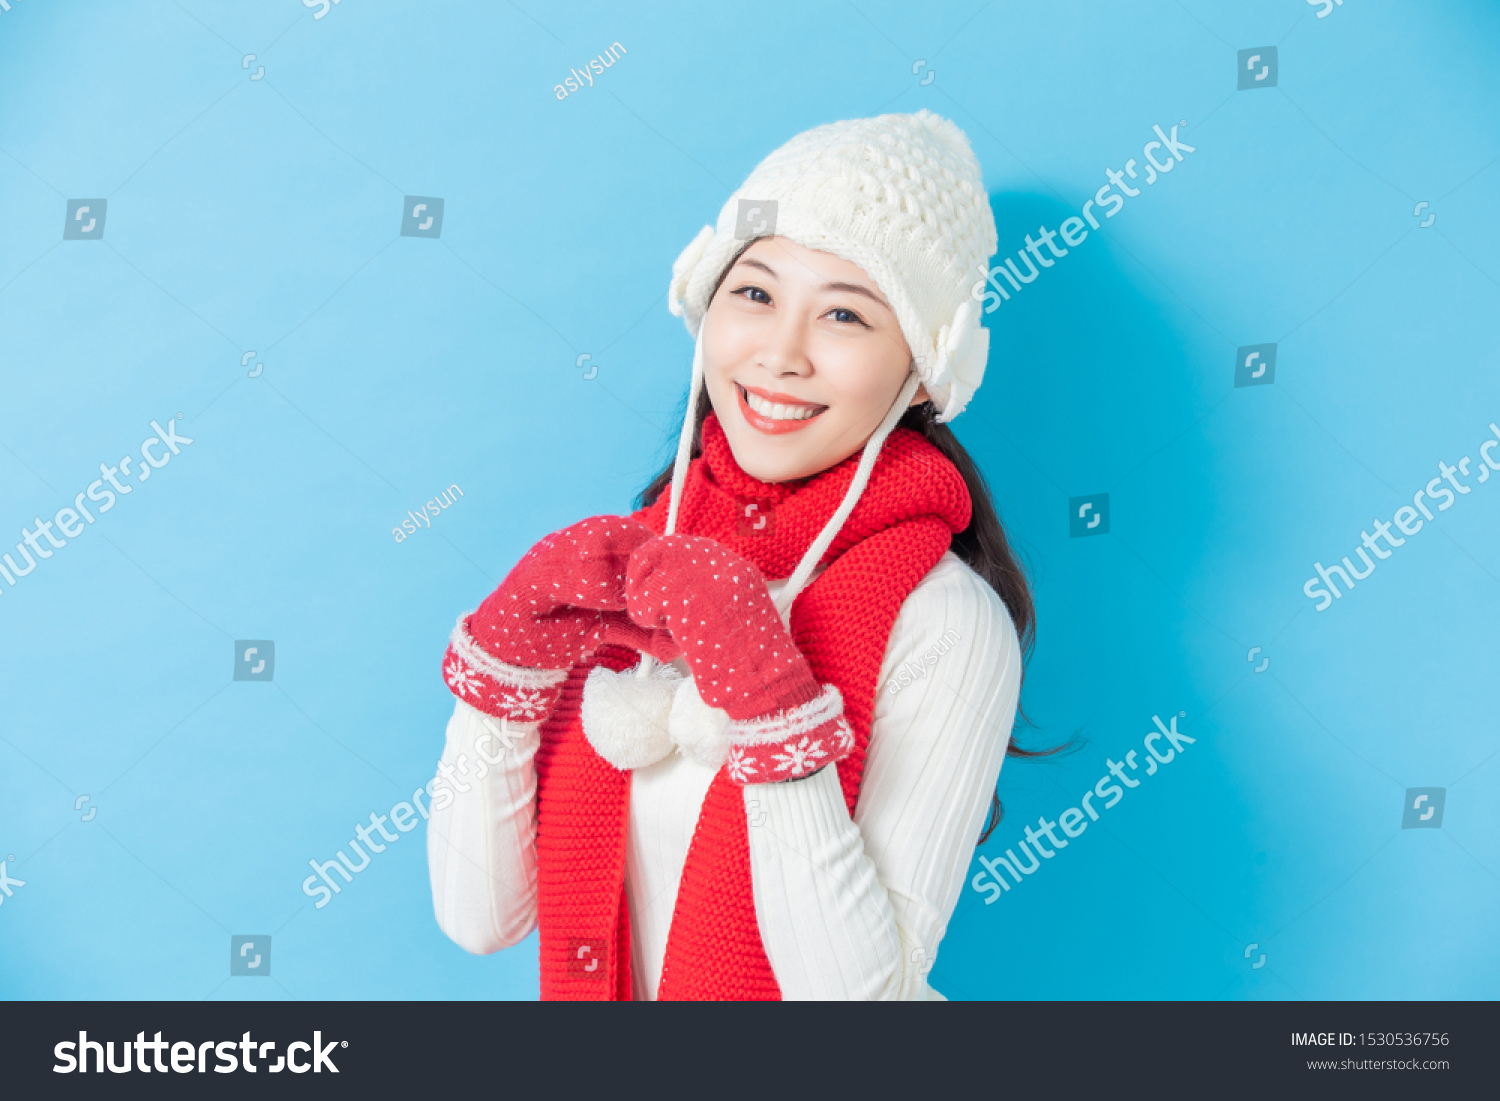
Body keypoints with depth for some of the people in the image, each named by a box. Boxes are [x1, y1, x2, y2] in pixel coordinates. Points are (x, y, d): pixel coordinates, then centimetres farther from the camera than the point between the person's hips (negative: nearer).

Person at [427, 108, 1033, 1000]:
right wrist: (509, 643, -16)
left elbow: (858, 986, -19)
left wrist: (761, 687, -25)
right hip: (606, 980, 4)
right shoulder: (631, 561, -3)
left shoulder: (947, 620, -15)